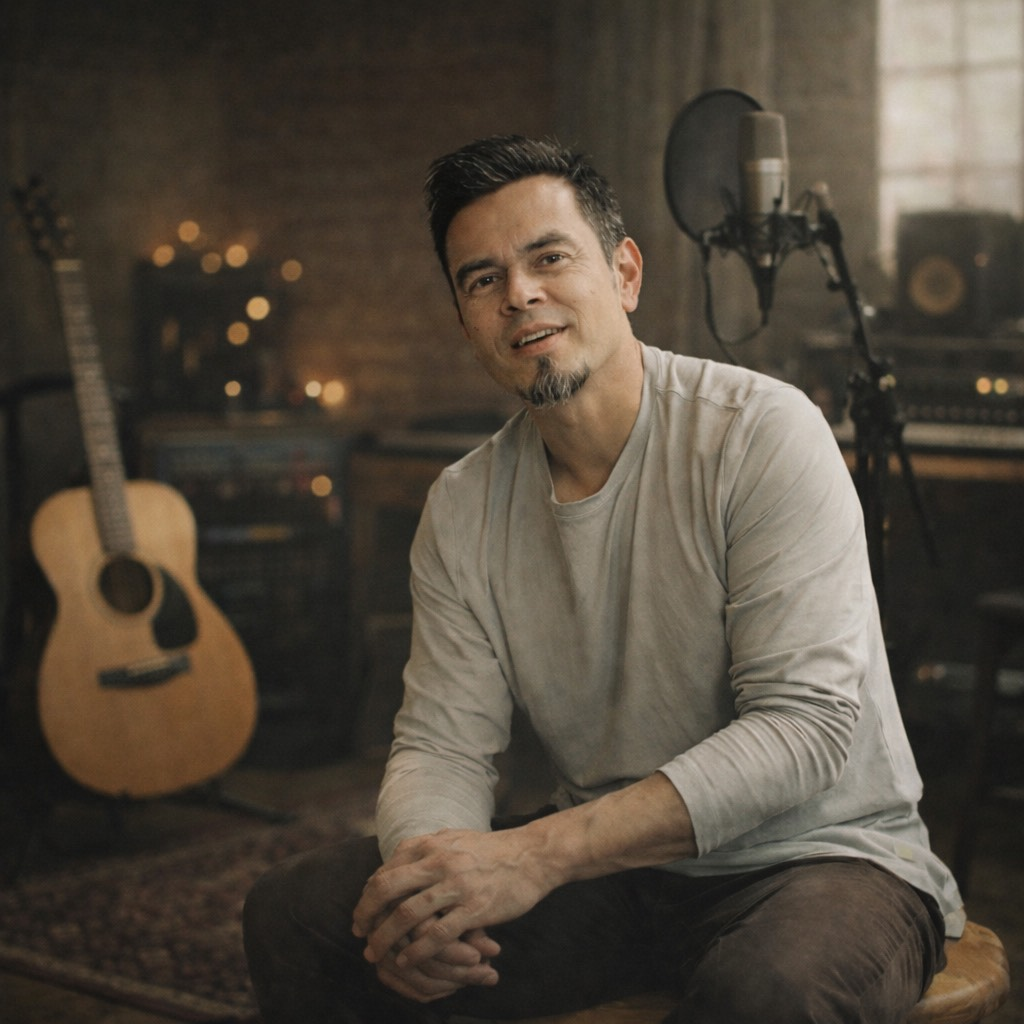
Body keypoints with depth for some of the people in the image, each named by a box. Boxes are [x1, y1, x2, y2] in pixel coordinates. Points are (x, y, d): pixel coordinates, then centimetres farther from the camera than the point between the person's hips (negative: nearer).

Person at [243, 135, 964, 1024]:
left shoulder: (763, 434, -15)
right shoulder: (463, 508, 3)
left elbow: (806, 725, -23)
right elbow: (442, 742, 1)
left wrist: (536, 852, -30)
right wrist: (424, 878, -24)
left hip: (812, 852, -4)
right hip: (605, 867, 5)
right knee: (294, 913, -9)